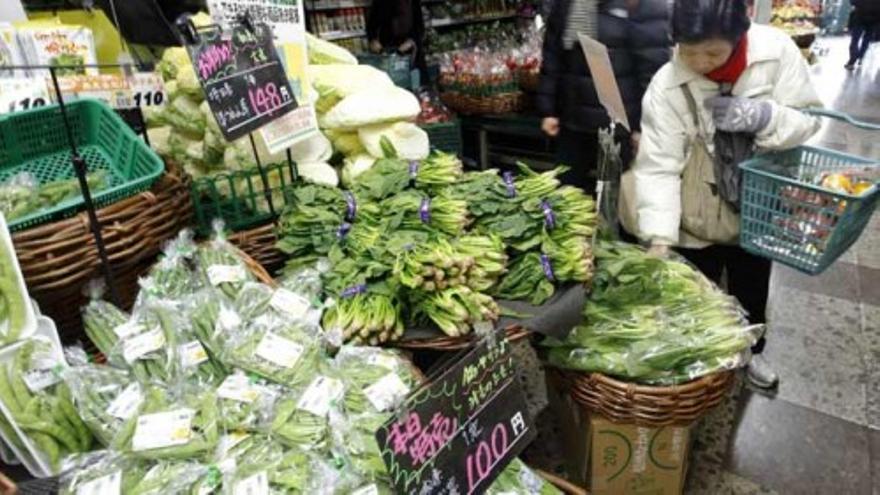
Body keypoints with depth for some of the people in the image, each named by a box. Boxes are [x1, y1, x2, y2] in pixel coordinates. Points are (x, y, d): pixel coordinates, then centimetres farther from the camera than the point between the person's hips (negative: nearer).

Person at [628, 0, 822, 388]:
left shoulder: (777, 51, -17)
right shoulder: (666, 86, -22)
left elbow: (809, 121, -10)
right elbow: (657, 167, -24)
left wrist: (762, 117, -31)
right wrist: (659, 237, -33)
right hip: (696, 219, -2)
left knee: (751, 291, 24)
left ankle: (750, 351, 52)